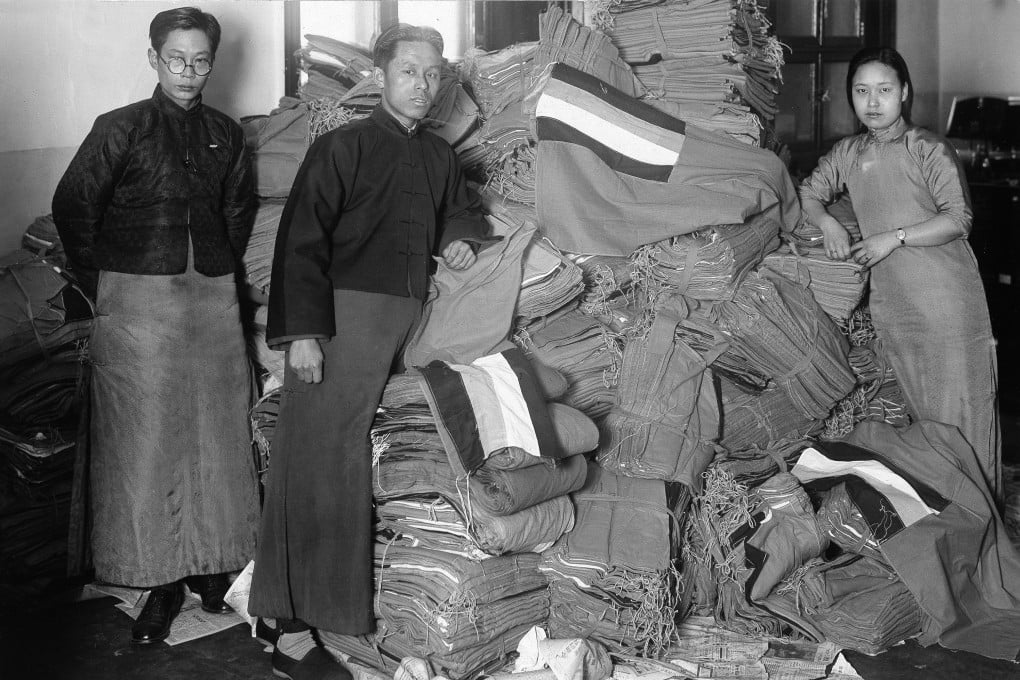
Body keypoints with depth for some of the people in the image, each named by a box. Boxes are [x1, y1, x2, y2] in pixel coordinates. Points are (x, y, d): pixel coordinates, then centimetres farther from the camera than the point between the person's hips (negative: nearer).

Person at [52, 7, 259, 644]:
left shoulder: (227, 136, 9)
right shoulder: (122, 129, -3)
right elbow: (73, 205, -1)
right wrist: (102, 284, 1)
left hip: (213, 298, 4)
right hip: (138, 300, -3)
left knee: (216, 433, 6)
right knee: (145, 440, -1)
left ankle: (211, 561, 21)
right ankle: (163, 579, 8)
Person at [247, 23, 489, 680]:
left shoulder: (440, 156, 15)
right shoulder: (343, 147, -3)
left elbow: (463, 209, 35)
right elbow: (302, 239, -8)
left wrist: (459, 237, 11)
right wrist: (302, 331, -16)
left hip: (413, 319, 6)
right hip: (344, 316, -6)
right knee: (322, 466, -5)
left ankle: (362, 605, 18)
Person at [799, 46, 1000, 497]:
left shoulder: (929, 151, -8)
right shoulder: (847, 154, 8)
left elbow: (958, 219, -12)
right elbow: (809, 191, 17)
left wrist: (895, 237, -18)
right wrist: (827, 223, -3)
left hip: (945, 295, -5)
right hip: (889, 300, 5)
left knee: (958, 406, -1)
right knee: (912, 408, 12)